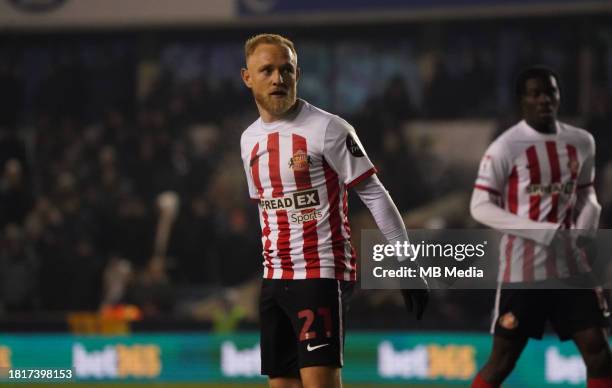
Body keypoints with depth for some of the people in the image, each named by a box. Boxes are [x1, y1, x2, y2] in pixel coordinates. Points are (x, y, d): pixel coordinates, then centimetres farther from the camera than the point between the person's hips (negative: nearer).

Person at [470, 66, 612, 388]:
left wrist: (585, 229, -3)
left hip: (571, 265, 5)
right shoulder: (505, 148, -10)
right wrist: (543, 232, -19)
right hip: (523, 268, -5)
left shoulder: (581, 143, 7)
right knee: (503, 358, -1)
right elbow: (480, 207, -10)